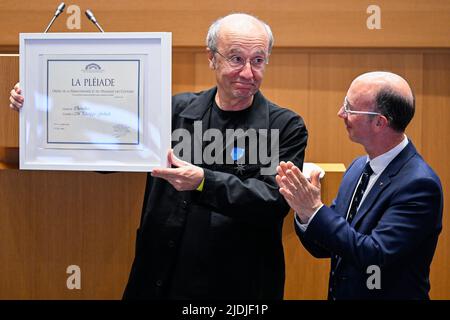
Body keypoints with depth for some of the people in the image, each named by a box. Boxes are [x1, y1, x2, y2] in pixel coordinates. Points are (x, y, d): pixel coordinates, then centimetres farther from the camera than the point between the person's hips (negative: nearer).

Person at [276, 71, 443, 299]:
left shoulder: (419, 184, -21)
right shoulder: (358, 168, 1)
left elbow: (375, 256, -26)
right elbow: (323, 248, 3)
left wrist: (316, 210, -25)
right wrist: (305, 211, -16)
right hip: (340, 293, 7)